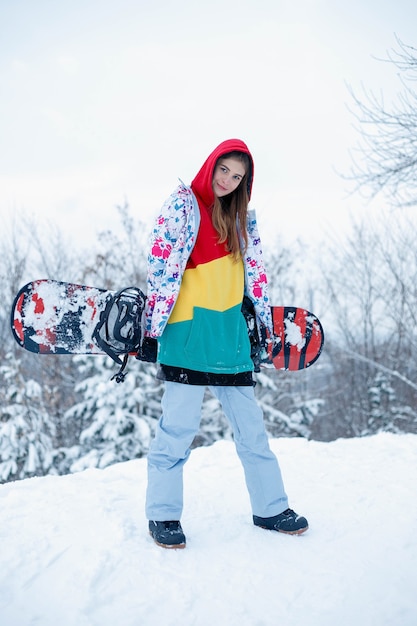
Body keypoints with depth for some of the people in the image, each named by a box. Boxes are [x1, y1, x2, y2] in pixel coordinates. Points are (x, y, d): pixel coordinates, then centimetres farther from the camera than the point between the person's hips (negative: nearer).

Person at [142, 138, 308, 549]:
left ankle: (270, 507, 20)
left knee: (250, 424, 9)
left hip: (230, 330, 5)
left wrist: (265, 319, 17)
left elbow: (254, 271, 21)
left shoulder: (242, 216, 17)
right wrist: (153, 323, -10)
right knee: (179, 425, -6)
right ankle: (163, 515, 7)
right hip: (188, 327, -5)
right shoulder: (183, 203, 2)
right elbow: (160, 261, -4)